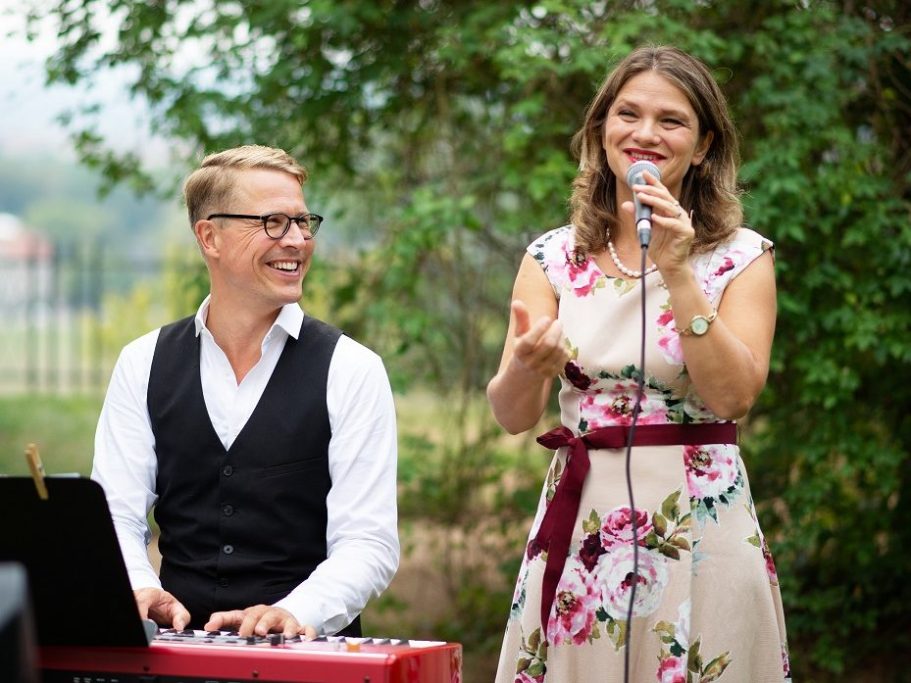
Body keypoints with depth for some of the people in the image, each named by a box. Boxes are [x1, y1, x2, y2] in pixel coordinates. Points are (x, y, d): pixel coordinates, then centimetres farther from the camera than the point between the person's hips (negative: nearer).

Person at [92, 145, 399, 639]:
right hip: (179, 645, 2)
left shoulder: (350, 370, 2)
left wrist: (293, 614, -23)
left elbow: (368, 543, -4)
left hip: (307, 654, -1)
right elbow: (115, 515, 5)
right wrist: (139, 592, -17)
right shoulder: (143, 366, 10)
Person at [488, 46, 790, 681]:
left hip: (700, 522, -2)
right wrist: (526, 369, -24)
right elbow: (513, 415, -2)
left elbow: (732, 396, -13)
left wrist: (678, 273, -19)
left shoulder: (741, 258, 0)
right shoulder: (554, 258, 5)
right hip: (580, 520, 2)